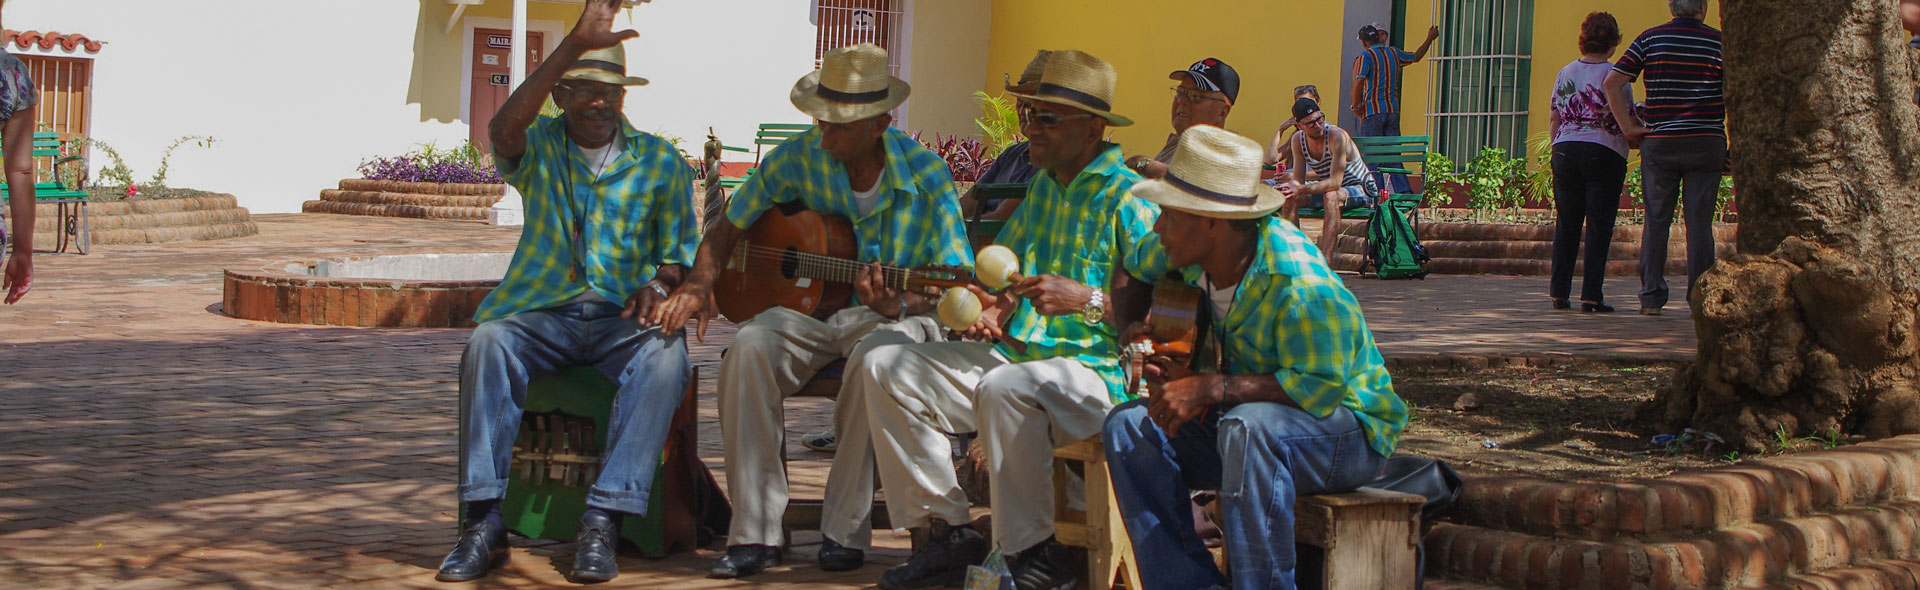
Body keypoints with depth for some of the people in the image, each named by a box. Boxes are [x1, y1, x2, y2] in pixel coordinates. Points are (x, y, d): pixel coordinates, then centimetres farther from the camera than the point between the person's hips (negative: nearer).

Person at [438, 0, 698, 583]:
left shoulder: (661, 162, 12)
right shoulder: (539, 147, 8)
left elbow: (681, 246, 9)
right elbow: (503, 130, -17)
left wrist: (659, 284, -17)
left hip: (625, 317, 0)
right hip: (543, 310, 0)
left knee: (665, 356, -34)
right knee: (489, 340, -32)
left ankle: (602, 521, -37)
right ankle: (485, 522, -33)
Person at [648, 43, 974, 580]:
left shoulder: (924, 176, -9)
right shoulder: (799, 159, -1)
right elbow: (728, 231, 8)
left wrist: (899, 306, -30)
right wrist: (698, 285, -12)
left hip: (893, 317, -3)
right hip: (808, 308, 3)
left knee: (875, 357, -38)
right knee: (749, 348, -29)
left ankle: (845, 531, -22)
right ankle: (755, 534, -25)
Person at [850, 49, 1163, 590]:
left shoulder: (1130, 201, -11)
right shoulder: (1043, 187, 17)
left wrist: (1087, 299, -30)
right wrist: (996, 306, 3)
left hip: (1097, 372, -9)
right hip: (1016, 354, 9)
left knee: (1006, 388, -40)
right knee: (886, 368, -2)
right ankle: (947, 531, 0)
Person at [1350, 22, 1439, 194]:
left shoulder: (1365, 57, -8)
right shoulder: (1394, 53, 10)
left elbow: (1359, 82, -21)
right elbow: (1416, 57, 27)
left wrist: (1355, 107, -9)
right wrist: (1430, 38, 44)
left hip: (1372, 111, -5)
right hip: (1393, 111, 5)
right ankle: (1403, 190, 4)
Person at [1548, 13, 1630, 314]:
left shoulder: (1565, 73, 8)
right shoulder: (1613, 75, -7)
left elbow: (1554, 119, 12)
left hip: (1565, 150, 5)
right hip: (1603, 153, -4)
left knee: (1566, 224, 9)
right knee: (1599, 226, -1)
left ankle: (1559, 292, 6)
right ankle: (1591, 295, -4)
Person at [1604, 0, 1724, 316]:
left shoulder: (1650, 38, 4)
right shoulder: (1719, 41, 1)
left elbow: (1612, 82, -3)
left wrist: (1628, 127, 0)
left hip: (1659, 144, 1)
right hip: (1706, 143, -1)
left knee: (1656, 220, 7)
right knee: (1699, 222, 2)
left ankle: (1651, 296, 5)